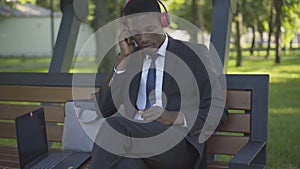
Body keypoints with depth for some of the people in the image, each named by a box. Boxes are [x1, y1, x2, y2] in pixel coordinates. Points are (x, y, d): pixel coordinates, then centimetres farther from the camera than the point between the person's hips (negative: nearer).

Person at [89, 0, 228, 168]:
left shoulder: (194, 54, 9)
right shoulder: (129, 58, 20)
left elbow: (217, 111, 3)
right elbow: (105, 109, 11)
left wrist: (173, 118, -15)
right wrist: (124, 58, 5)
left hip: (178, 143, -2)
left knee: (115, 126, -32)